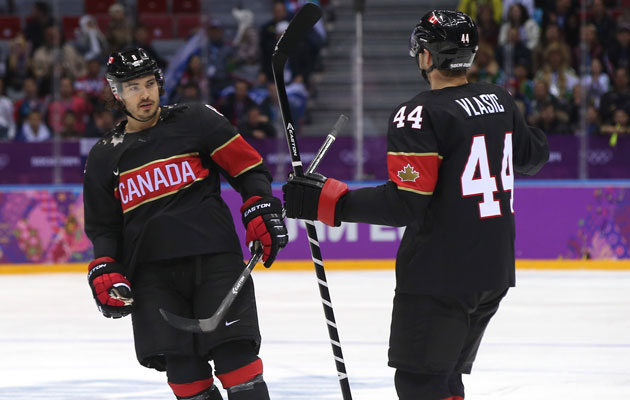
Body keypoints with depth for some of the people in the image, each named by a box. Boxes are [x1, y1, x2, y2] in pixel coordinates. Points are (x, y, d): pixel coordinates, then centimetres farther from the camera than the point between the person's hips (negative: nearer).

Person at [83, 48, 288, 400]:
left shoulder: (197, 121, 4)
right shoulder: (105, 156, 13)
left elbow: (249, 167, 4)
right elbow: (103, 225, 17)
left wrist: (262, 212, -9)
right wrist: (104, 272, 2)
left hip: (214, 256, -3)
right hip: (151, 272, 3)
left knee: (233, 351, -12)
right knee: (180, 364, -5)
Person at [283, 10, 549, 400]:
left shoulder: (419, 115, -16)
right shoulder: (500, 101, 7)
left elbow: (406, 203, -22)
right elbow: (534, 155, 24)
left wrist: (329, 201, -20)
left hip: (439, 275, -8)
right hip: (495, 271, 8)